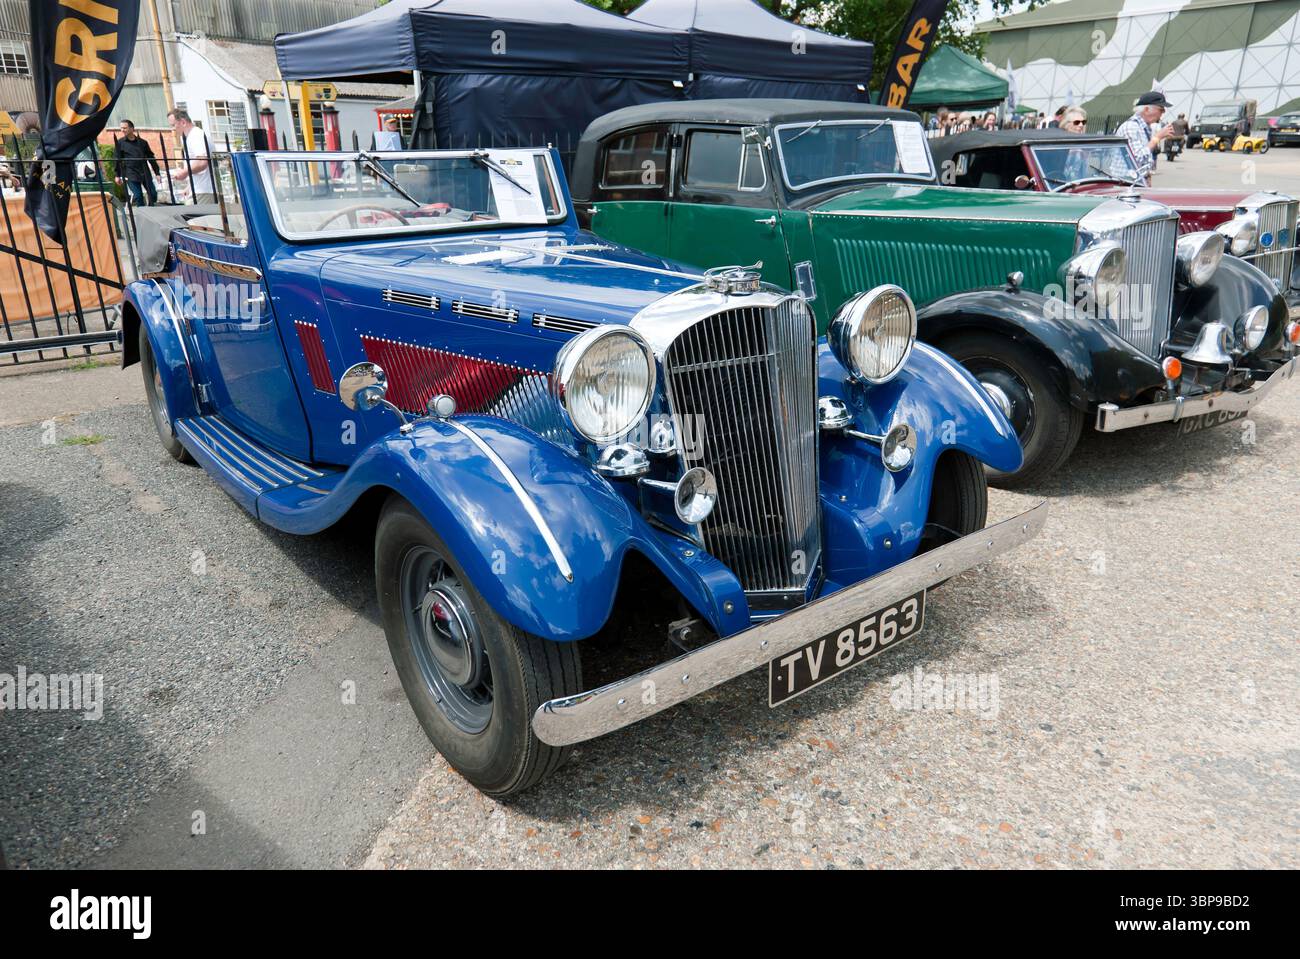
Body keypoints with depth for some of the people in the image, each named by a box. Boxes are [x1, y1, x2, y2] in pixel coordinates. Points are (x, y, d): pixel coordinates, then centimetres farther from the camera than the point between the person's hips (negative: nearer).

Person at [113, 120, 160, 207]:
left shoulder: (142, 142, 11)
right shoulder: (120, 143, 5)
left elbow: (151, 158, 13)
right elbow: (117, 159, 3)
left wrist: (157, 172, 9)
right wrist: (117, 175, -3)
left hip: (145, 173, 2)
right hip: (131, 174, -2)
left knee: (153, 195, -2)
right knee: (138, 197, -8)